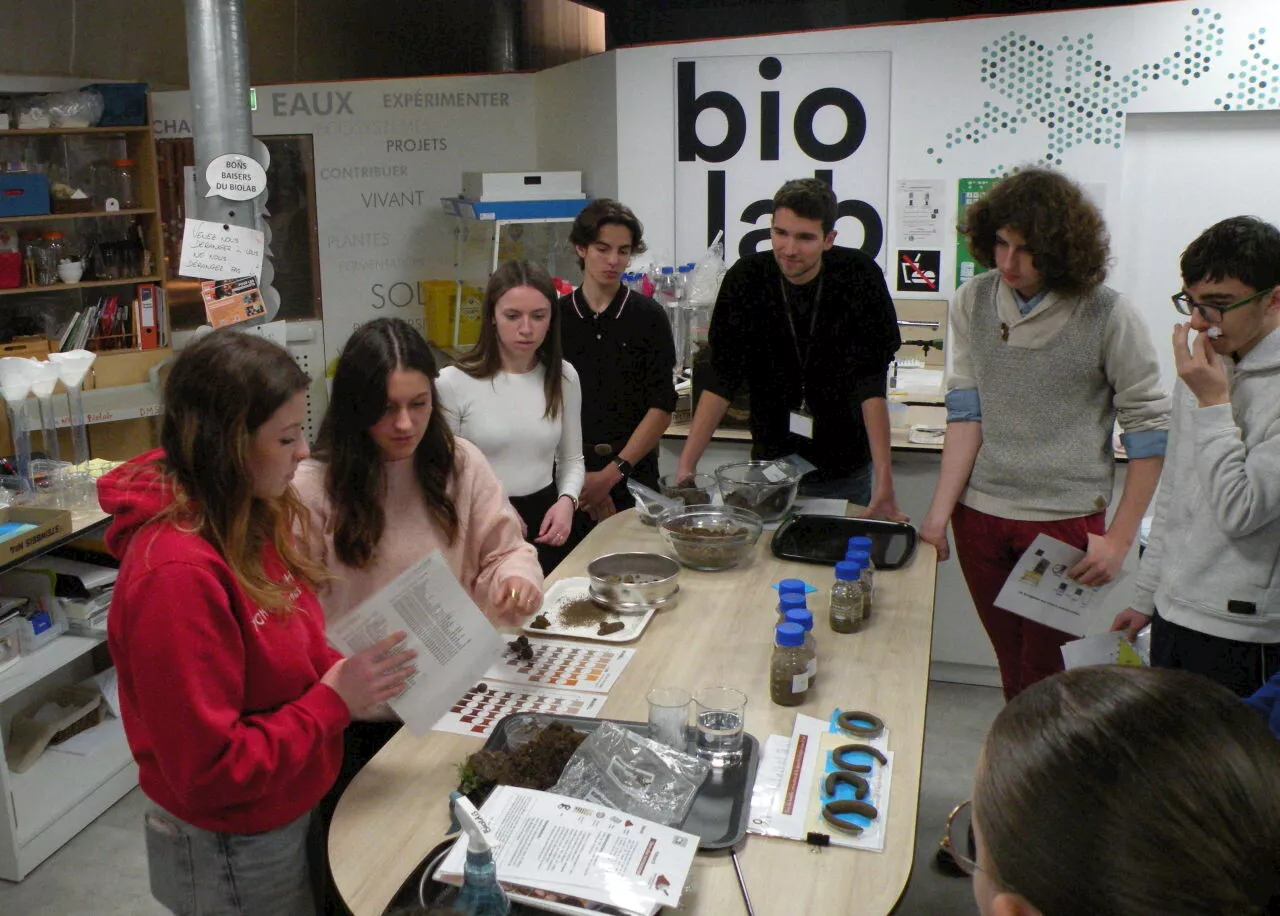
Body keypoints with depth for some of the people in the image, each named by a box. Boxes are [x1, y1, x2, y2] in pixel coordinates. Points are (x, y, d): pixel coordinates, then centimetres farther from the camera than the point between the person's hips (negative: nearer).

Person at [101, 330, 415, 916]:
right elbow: (208, 770, -26)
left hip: (291, 812, 8)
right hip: (233, 851, -8)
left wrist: (352, 674, -9)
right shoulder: (176, 573, -30)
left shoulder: (252, 520, -4)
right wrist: (334, 701, -23)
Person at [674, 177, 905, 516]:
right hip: (771, 461, 1)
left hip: (846, 470, -1)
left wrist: (884, 478, -24)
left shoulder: (859, 276, -14)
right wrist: (685, 466, -17)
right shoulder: (746, 278, -10)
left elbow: (871, 385, -17)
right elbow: (721, 380, -10)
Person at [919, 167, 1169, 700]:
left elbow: (1149, 431, -4)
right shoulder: (972, 302, 1)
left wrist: (1118, 540, -6)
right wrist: (938, 516, -5)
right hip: (980, 516, 3)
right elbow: (965, 414, 0)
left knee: (1040, 675, 3)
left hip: (1066, 520, -3)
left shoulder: (1109, 317, -9)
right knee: (1011, 666, 14)